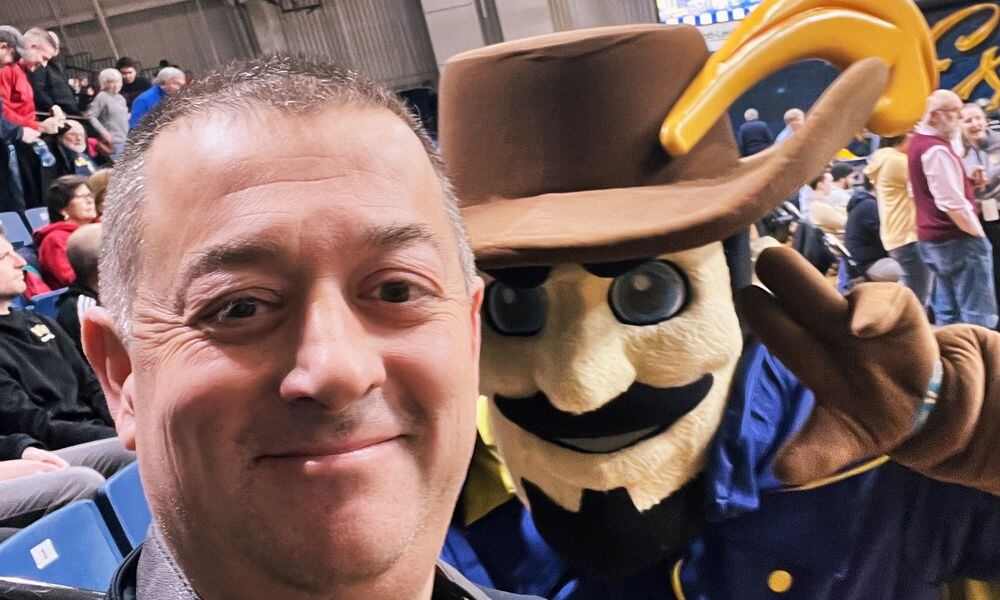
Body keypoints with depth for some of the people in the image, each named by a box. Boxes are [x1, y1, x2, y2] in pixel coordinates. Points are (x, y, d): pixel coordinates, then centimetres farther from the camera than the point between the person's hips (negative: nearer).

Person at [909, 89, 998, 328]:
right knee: (979, 316, -7)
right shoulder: (937, 150, -18)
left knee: (947, 313, 13)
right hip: (957, 239, -10)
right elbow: (952, 203, -23)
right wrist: (978, 233, -12)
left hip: (931, 237, 10)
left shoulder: (918, 142, 12)